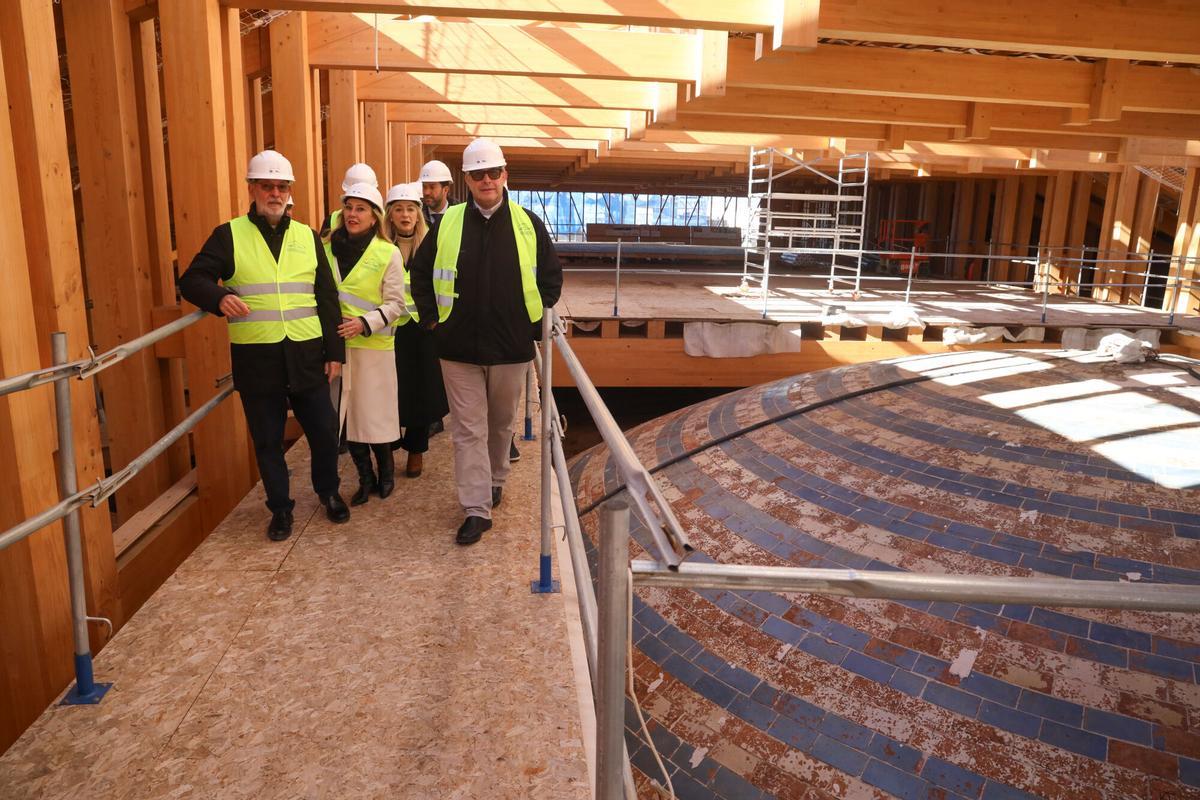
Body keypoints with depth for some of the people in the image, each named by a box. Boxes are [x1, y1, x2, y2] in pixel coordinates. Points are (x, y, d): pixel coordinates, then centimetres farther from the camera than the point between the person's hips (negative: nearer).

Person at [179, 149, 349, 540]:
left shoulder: (307, 237, 10)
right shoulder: (229, 235, 2)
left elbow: (327, 298, 10)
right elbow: (191, 281, -1)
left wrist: (335, 351, 6)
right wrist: (219, 297, -24)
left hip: (307, 354, 2)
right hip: (255, 358, -2)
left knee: (324, 431, 9)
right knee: (267, 441, 9)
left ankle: (328, 491, 34)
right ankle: (280, 508, 27)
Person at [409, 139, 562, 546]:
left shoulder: (528, 224, 0)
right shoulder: (446, 223, 0)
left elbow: (552, 275, 8)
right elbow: (420, 272, 11)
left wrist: (535, 319, 4)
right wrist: (431, 317, 5)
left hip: (511, 346, 1)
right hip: (459, 347, 0)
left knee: (501, 423, 18)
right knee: (468, 429, 1)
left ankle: (495, 481, 41)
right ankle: (476, 509, 7)